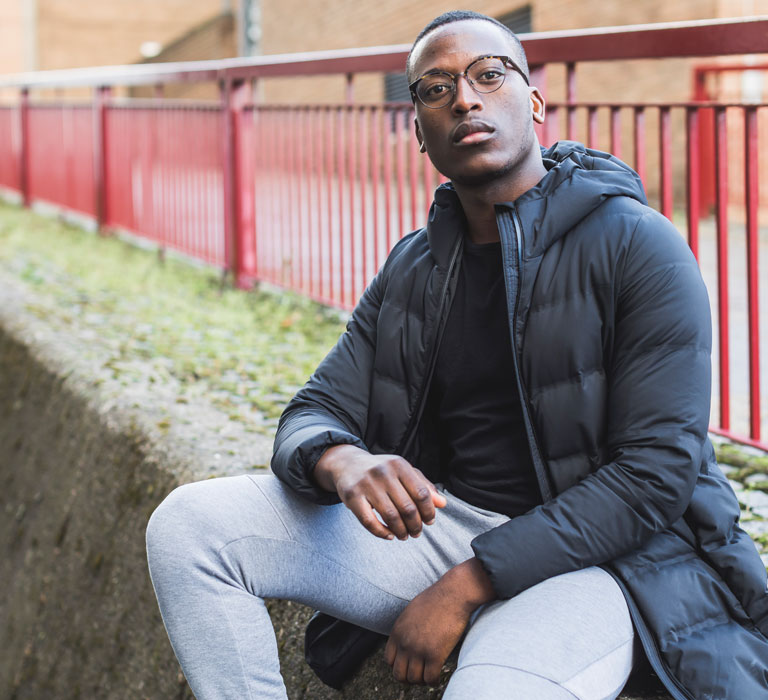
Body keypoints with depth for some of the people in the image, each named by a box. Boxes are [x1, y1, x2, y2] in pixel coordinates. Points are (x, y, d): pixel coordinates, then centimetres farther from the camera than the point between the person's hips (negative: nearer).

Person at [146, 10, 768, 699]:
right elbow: (315, 415, 7)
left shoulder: (636, 246, -8)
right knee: (188, 525, -12)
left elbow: (657, 468, -15)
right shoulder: (412, 269, 11)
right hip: (435, 519, 6)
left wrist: (469, 585, -19)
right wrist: (341, 463, -22)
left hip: (585, 555, -6)